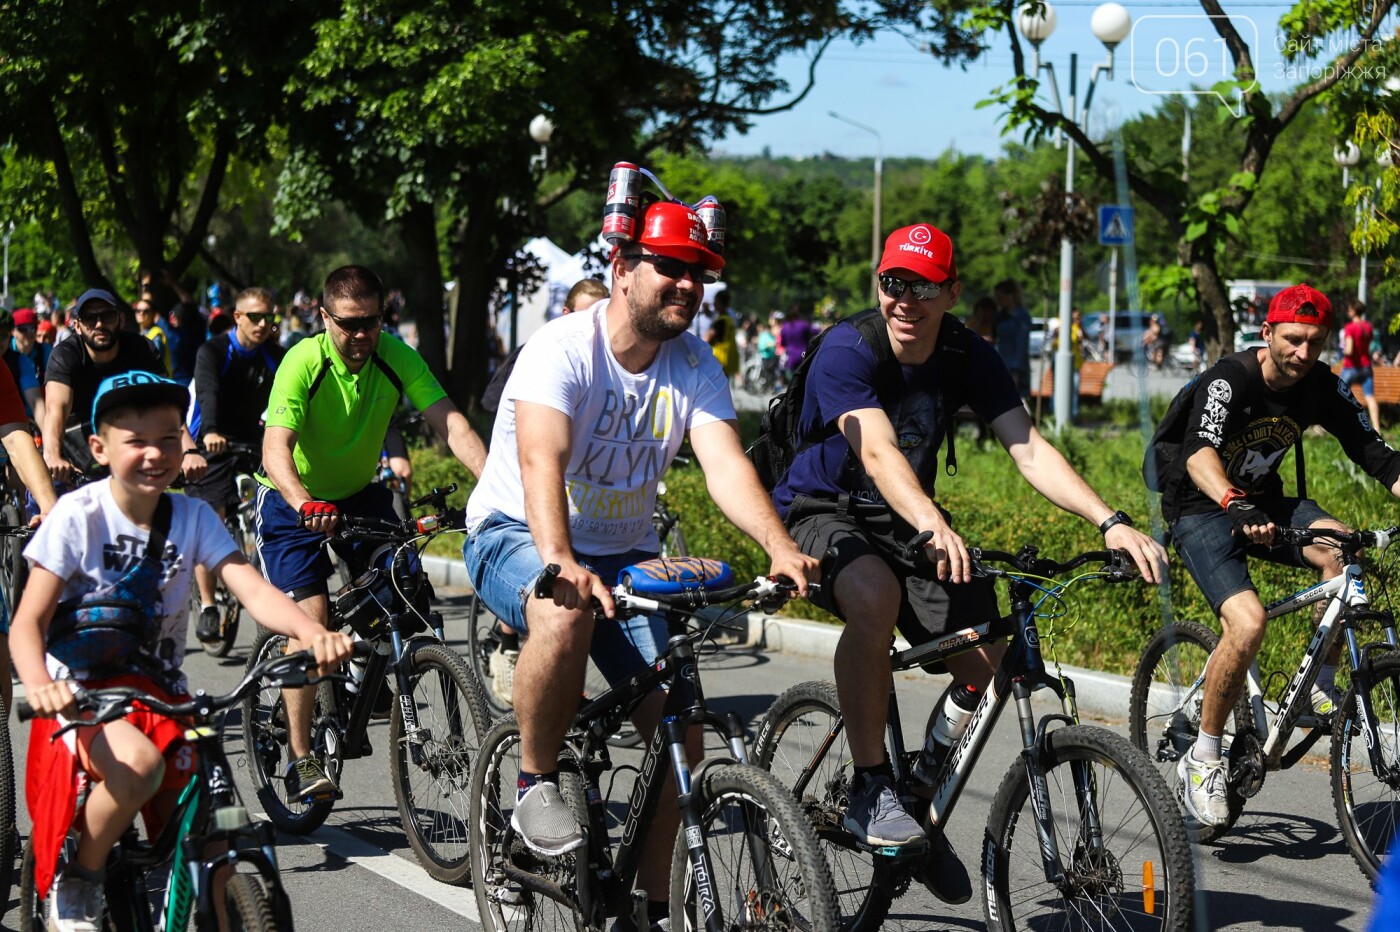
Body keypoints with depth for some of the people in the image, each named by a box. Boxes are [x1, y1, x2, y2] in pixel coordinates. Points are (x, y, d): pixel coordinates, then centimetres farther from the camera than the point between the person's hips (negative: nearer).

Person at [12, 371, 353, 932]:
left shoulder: (193, 518, -3)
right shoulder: (78, 516, -11)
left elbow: (255, 592, -15)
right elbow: (28, 621, -15)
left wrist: (313, 634, -37)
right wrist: (39, 686, -37)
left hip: (159, 691, 4)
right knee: (138, 765, -34)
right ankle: (76, 882, -9)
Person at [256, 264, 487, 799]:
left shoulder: (396, 357, -14)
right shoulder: (304, 363, -25)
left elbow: (448, 421, -24)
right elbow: (275, 448, -36)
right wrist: (305, 503, -55)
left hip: (360, 493, 4)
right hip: (295, 500, -4)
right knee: (312, 619, -17)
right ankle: (300, 757, -8)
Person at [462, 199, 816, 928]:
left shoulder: (695, 367, -4)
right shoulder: (564, 348, -19)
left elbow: (726, 466, -18)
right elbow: (541, 461, -34)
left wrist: (780, 548, -37)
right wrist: (561, 563, -52)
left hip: (623, 551, 5)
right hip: (515, 536, -5)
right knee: (566, 615, -39)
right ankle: (535, 786, -17)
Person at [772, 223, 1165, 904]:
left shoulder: (969, 358, -7)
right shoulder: (847, 351, -21)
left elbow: (1029, 449, -15)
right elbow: (879, 453, -36)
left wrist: (1110, 524, -29)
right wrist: (934, 528, -55)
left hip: (907, 522, 5)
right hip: (821, 513, -5)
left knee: (986, 667, -13)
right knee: (875, 597, -39)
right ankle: (870, 790, -26)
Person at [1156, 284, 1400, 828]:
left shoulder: (1322, 388, -7)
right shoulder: (1230, 380, -24)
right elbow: (1200, 453, -41)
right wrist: (1235, 504, -60)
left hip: (1263, 503, 5)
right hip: (1202, 509, -5)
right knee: (1248, 622, -29)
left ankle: (1320, 688, -8)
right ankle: (1203, 758, -11)